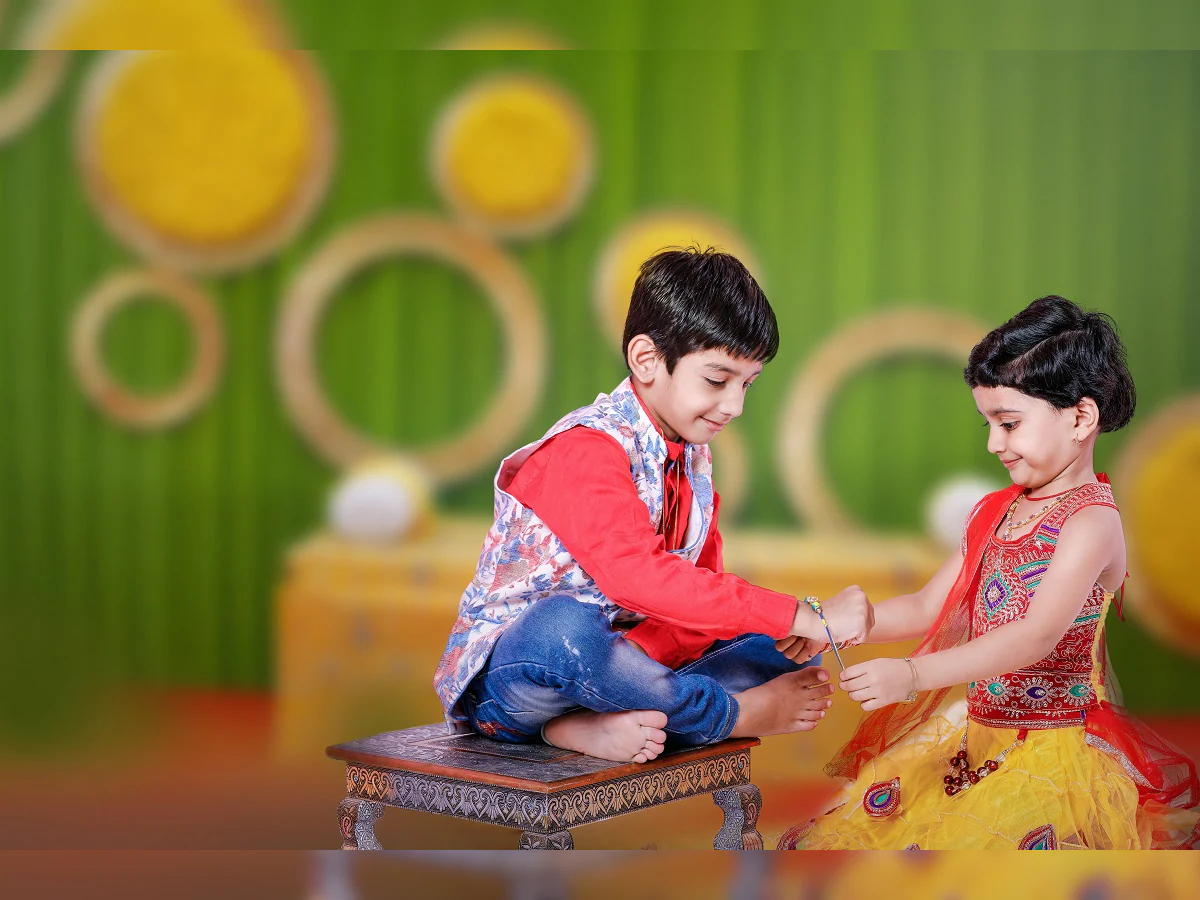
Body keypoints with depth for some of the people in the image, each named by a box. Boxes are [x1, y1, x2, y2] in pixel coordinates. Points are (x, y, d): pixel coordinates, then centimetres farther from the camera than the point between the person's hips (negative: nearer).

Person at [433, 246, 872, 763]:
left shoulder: (692, 459, 10)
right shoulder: (587, 449, -20)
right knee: (564, 625, -42)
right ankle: (734, 713, -21)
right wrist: (802, 617, -37)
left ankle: (603, 723, -24)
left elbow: (700, 586, 8)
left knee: (784, 648, -3)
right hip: (505, 676, -8)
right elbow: (636, 575, -36)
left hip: (611, 659, 8)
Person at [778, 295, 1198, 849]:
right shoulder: (993, 512, 13)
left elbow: (1039, 635, -26)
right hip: (976, 734, 7)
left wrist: (913, 674, -35)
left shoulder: (1091, 519, -14)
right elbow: (927, 607, 15)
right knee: (841, 830, -4)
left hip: (1054, 748, -7)